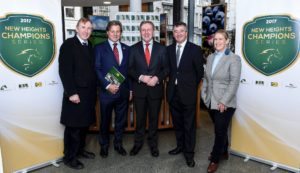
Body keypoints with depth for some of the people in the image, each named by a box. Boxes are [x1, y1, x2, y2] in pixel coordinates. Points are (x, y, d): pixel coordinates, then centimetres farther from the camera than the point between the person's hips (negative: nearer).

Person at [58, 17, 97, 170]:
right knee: (73, 127, 3)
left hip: (89, 93, 7)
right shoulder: (68, 44, -8)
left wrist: (94, 90, 10)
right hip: (76, 93, -7)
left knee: (84, 124, 16)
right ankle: (69, 157, 18)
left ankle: (80, 150, 34)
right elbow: (65, 71, -15)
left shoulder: (89, 46, 14)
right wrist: (71, 93, -20)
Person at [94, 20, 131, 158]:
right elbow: (97, 69, -7)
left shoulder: (126, 49, 10)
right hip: (106, 91, -3)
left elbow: (129, 69, 9)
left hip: (123, 91, 3)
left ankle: (118, 144, 32)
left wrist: (130, 88, 4)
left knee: (121, 120, 14)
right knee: (105, 120, 11)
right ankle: (104, 145, 31)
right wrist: (107, 85, -16)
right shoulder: (100, 48, -1)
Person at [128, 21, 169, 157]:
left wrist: (157, 78, -17)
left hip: (156, 89, 0)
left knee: (154, 118, 12)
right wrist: (141, 77, -16)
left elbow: (166, 68, 1)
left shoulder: (161, 49, 2)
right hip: (139, 89, 0)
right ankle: (138, 143, 29)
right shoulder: (134, 49, 3)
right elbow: (130, 69, 0)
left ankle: (153, 144, 29)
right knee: (140, 118, 12)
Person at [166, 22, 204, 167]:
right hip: (173, 92, 4)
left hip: (187, 93, -4)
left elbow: (200, 71, -1)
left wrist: (192, 87, 2)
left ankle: (189, 153, 18)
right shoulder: (169, 49, 7)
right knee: (177, 122, 17)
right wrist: (172, 82, 5)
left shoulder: (195, 49, -5)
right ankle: (180, 146, 35)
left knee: (189, 124, 5)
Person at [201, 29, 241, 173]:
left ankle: (215, 159, 21)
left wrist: (223, 102, -18)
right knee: (220, 130, 18)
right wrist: (204, 95, 6)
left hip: (225, 103, -5)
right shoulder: (210, 57, 11)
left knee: (220, 131, 3)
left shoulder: (234, 58, -8)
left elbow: (234, 82, -14)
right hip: (211, 102, 5)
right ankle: (223, 152, 39)